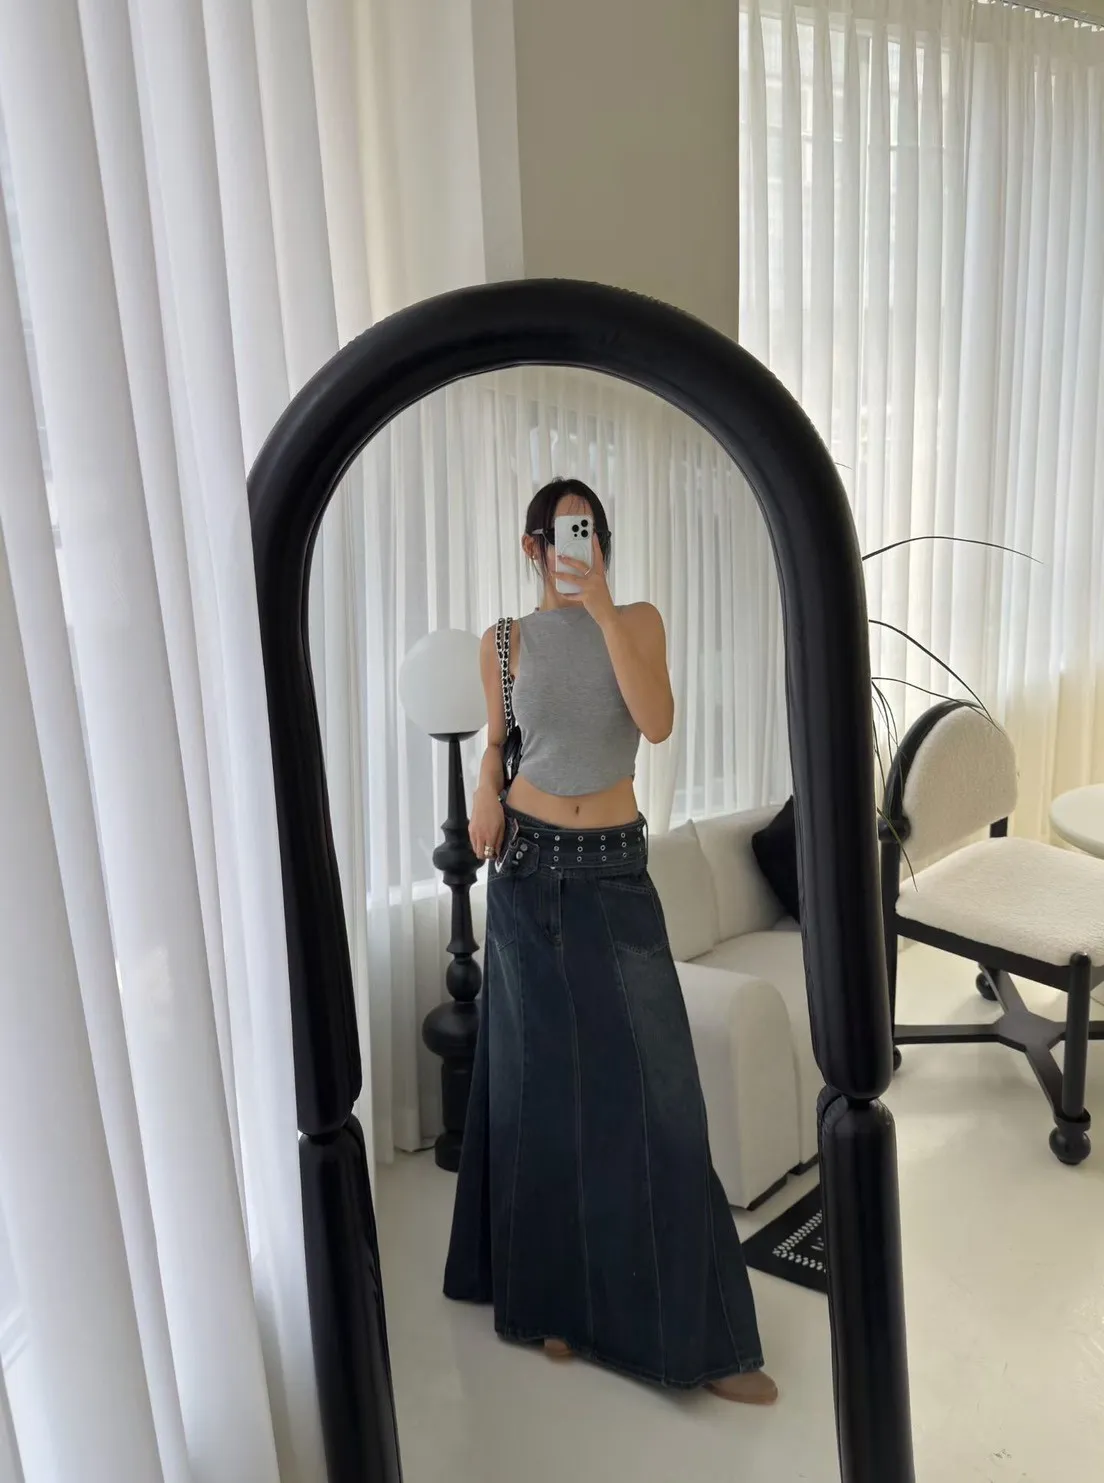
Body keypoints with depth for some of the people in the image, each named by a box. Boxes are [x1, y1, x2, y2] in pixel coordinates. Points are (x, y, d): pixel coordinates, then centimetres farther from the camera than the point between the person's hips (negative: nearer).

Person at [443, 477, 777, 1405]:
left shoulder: (638, 621, 0)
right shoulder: (505, 642, 4)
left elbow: (657, 723, -16)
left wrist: (600, 606, -20)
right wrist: (488, 793, -6)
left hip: (616, 869, -1)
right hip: (530, 870, 1)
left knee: (646, 1079, 0)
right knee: (545, 1078, 10)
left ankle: (692, 1329, 17)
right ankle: (555, 1297, 30)